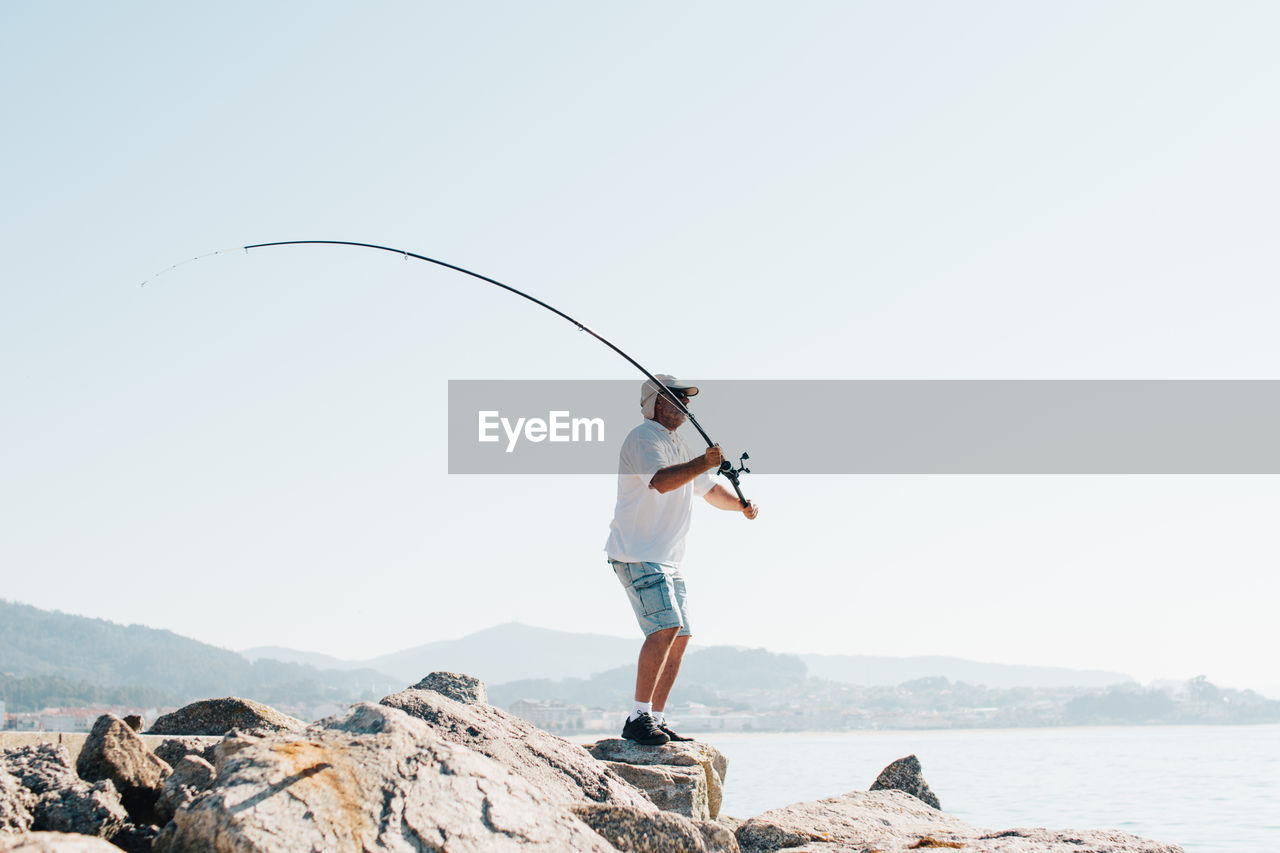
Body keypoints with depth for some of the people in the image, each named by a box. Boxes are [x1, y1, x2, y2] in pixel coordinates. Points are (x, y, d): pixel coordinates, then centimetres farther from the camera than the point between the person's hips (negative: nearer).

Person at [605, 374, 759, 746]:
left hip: (667, 559, 10)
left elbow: (709, 490, 26)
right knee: (665, 628, -21)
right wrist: (704, 463, -37)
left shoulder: (679, 445, 21)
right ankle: (638, 718, -19)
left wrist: (741, 503, 9)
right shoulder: (643, 437, -9)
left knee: (679, 636, 6)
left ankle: (656, 720, 11)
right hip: (637, 554, -10)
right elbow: (661, 481, -27)